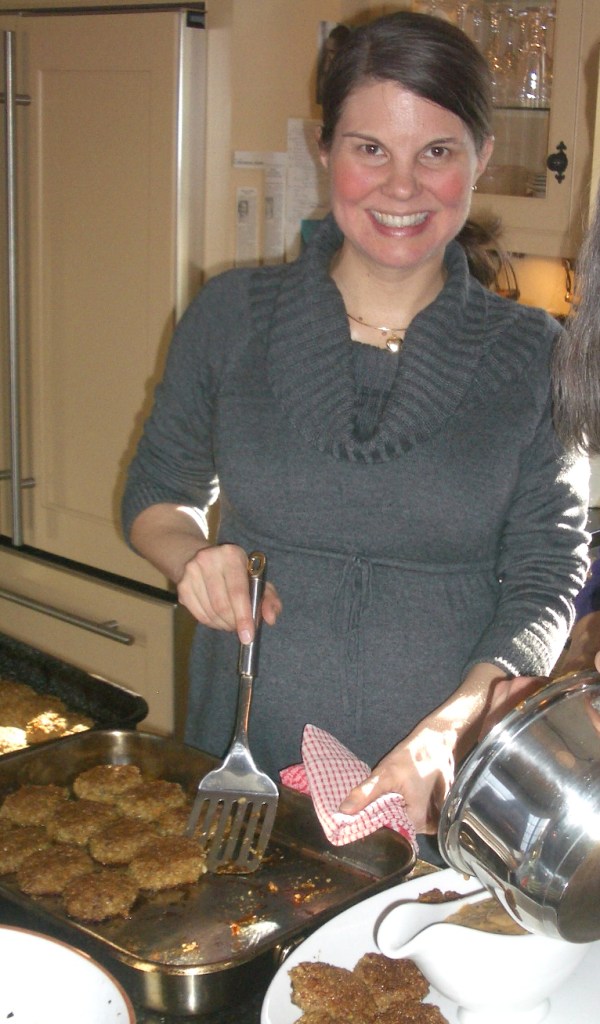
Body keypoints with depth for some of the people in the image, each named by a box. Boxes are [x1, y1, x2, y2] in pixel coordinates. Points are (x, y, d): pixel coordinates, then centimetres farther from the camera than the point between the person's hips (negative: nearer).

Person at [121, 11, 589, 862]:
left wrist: (449, 729, -22)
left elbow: (546, 581, -6)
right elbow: (157, 493, 10)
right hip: (241, 759, 2)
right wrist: (194, 554, -12)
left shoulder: (535, 356, -4)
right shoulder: (233, 314, -1)